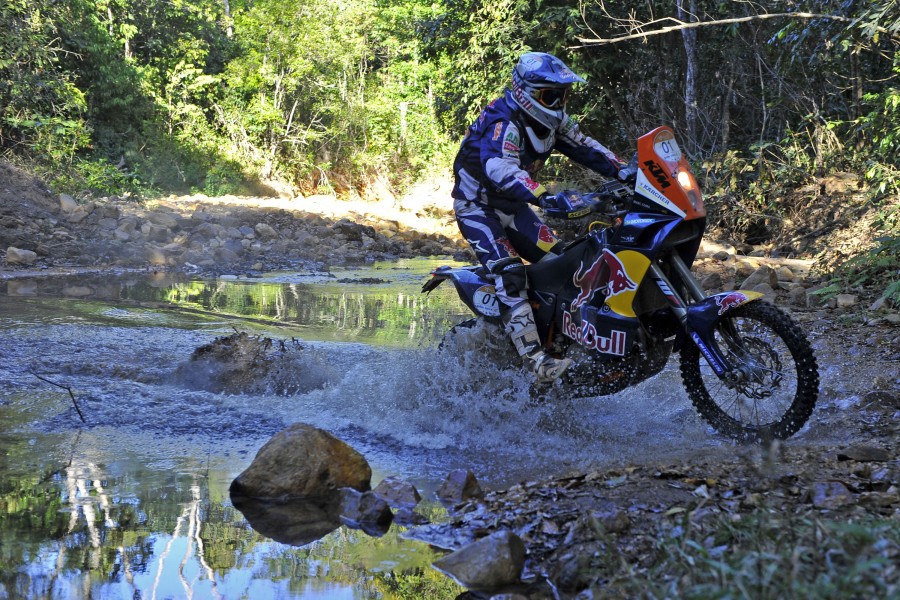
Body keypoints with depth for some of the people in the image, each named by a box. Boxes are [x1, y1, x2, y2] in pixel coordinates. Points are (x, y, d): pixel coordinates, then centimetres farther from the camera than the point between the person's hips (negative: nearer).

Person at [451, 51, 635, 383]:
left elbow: (583, 145, 9)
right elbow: (500, 169, -45)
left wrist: (624, 172, -6)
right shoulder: (504, 123, -28)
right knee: (509, 274, -25)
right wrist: (545, 196, -59)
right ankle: (536, 359, -34)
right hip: (477, 205, -9)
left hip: (511, 205, 9)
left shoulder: (552, 119, 0)